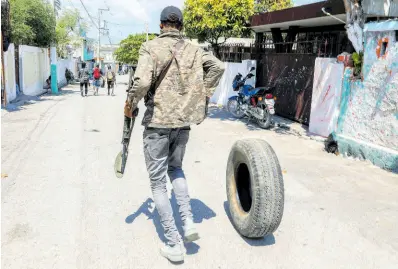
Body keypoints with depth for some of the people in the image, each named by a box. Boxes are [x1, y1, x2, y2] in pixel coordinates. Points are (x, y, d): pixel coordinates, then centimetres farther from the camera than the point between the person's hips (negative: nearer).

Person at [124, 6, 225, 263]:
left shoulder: (151, 47, -8)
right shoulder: (193, 49, 5)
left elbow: (142, 82, -21)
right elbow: (218, 66, -1)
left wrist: (130, 104, -3)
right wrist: (203, 94, 8)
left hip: (158, 122, -4)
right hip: (184, 121, 5)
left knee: (158, 182, 7)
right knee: (176, 168, 28)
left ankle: (174, 244, 11)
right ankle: (188, 221, 15)